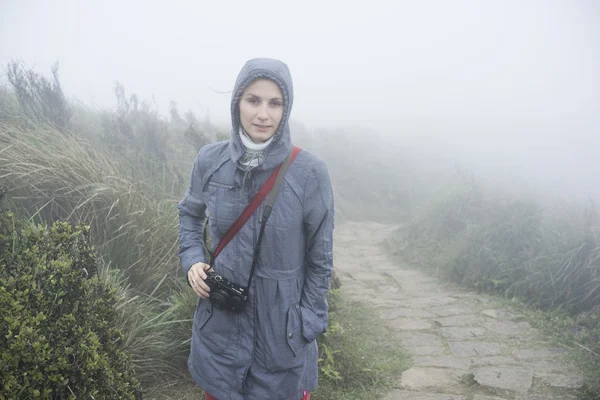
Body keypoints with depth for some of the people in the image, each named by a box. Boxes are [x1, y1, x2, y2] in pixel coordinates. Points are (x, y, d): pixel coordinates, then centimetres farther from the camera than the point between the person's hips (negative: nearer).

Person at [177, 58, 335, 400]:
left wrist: (307, 329, -7)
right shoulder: (210, 160, -9)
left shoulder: (310, 172, -17)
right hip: (220, 319, 3)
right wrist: (192, 259, -4)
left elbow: (320, 261, -8)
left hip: (281, 324, -2)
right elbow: (190, 214, 12)